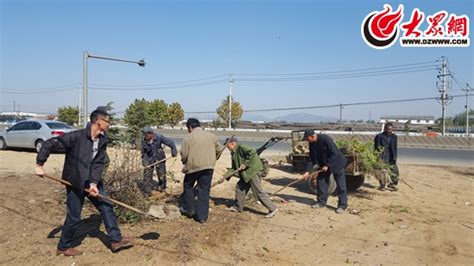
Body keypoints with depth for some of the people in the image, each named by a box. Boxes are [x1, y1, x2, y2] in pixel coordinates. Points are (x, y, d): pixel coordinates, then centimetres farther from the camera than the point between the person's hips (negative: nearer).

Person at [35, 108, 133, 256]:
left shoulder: (102, 141, -3)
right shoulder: (76, 137, -22)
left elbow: (98, 164, -8)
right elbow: (49, 144, -16)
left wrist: (94, 183, -19)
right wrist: (39, 165, -15)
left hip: (92, 182, 6)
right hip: (75, 183, -6)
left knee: (107, 207, 5)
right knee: (74, 218, 4)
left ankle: (116, 240, 14)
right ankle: (63, 247, 26)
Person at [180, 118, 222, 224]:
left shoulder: (188, 137, -5)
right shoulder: (211, 136, 8)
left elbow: (184, 155, -7)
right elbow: (219, 150, 12)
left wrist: (185, 162, 13)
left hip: (193, 167, -3)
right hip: (208, 167, 3)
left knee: (188, 186, 22)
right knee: (204, 191, 9)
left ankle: (190, 209, 26)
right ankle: (202, 216, 12)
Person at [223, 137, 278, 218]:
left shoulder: (241, 147, -13)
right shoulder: (234, 153, 17)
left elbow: (252, 152, -29)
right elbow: (234, 168, 19)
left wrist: (245, 163, -25)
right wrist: (225, 176, 11)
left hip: (253, 170, -10)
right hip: (246, 173, 10)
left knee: (258, 191, -8)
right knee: (240, 187, 13)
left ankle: (272, 208, 0)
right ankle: (238, 207, 28)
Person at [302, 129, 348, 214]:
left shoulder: (325, 139, -27)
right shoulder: (312, 144, -4)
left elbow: (334, 153, -26)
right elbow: (311, 158, 1)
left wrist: (327, 165, -23)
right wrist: (307, 171, -7)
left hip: (337, 163, -7)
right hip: (324, 165, 8)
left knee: (341, 185, -4)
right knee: (321, 182, 7)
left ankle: (342, 205, 3)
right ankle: (321, 202, 19)